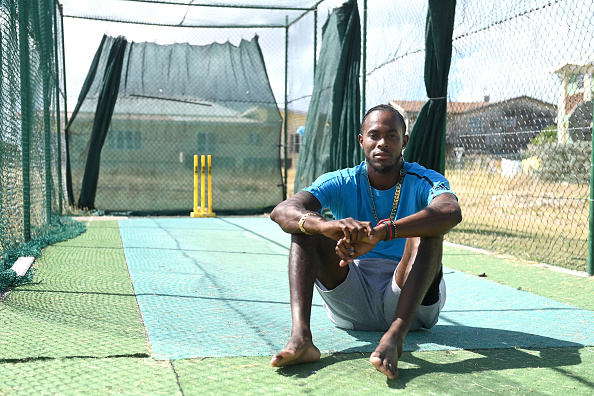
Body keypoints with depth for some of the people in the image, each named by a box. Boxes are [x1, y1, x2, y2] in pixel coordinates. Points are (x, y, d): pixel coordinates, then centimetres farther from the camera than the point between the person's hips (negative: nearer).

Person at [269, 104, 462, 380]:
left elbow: (452, 212, -30)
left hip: (411, 301, -1)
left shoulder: (424, 181, -4)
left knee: (426, 229, -26)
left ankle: (395, 336, -43)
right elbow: (281, 211, -18)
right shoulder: (341, 183, 1)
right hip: (351, 302, 2)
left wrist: (379, 233, -45)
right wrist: (326, 225, -41)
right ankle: (300, 336, -34)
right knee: (305, 224, -15)